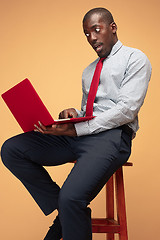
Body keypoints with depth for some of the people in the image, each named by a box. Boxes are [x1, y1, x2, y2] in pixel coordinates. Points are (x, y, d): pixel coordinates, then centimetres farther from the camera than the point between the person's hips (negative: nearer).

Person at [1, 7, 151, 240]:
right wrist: (72, 114, 1)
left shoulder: (135, 59, 4)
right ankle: (63, 212, -6)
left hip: (112, 134, -8)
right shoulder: (89, 70, 28)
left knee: (71, 197, -33)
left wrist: (76, 129, -17)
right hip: (78, 133, 8)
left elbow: (127, 109, -9)